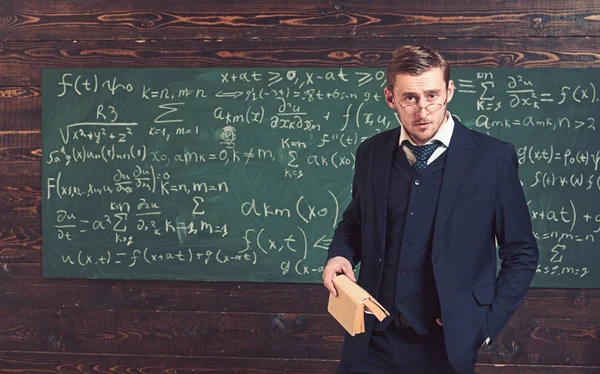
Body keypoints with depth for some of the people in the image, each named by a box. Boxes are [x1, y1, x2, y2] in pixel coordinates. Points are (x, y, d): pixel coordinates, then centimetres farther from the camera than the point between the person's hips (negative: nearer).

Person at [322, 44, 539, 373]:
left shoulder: (492, 158, -8)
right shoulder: (371, 153, 2)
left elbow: (521, 254, -1)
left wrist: (487, 323, -7)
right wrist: (339, 255, -3)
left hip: (445, 344, -2)